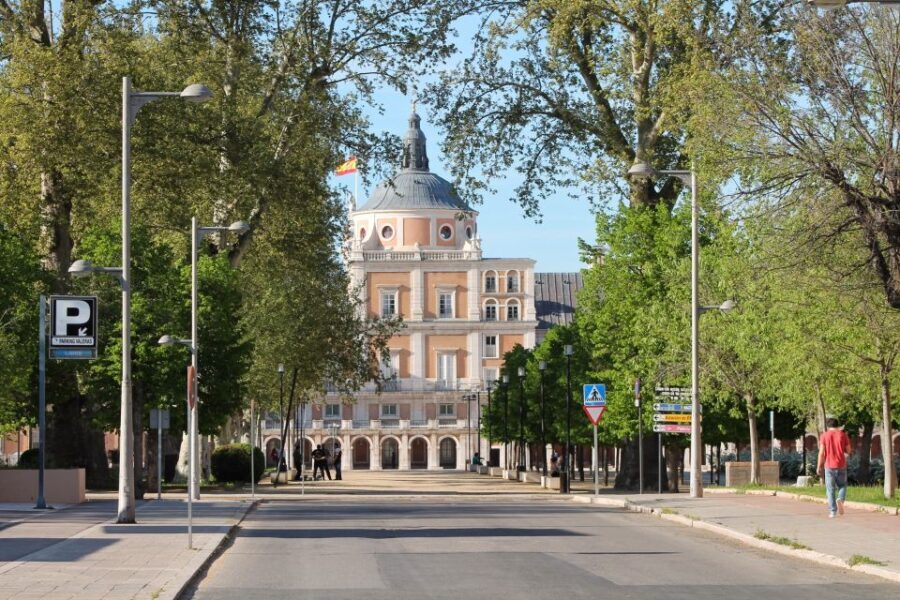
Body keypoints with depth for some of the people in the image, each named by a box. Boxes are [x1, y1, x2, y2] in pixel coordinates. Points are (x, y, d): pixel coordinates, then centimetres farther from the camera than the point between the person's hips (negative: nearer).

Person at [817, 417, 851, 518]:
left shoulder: (824, 436, -1)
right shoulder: (843, 435, 1)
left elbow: (821, 452, -5)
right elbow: (848, 450, 3)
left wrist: (819, 466, 1)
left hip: (829, 466, -1)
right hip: (841, 465, 1)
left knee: (830, 489, 4)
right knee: (842, 486, 16)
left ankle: (832, 511, -1)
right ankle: (840, 499, -13)